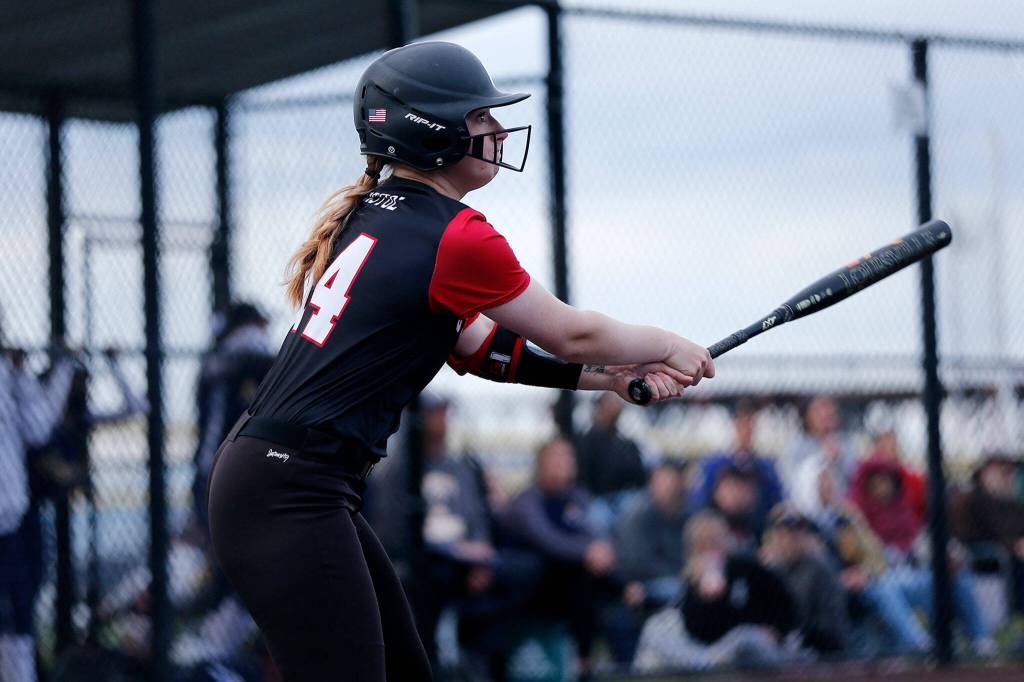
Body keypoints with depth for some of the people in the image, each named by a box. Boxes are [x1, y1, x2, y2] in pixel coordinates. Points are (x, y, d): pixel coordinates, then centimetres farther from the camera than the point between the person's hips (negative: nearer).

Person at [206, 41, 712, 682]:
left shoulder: (373, 215, 15)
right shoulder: (456, 236, -12)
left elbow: (474, 345, 20)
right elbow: (569, 334, -1)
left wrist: (608, 375, 16)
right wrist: (666, 345, 17)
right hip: (288, 500, -10)